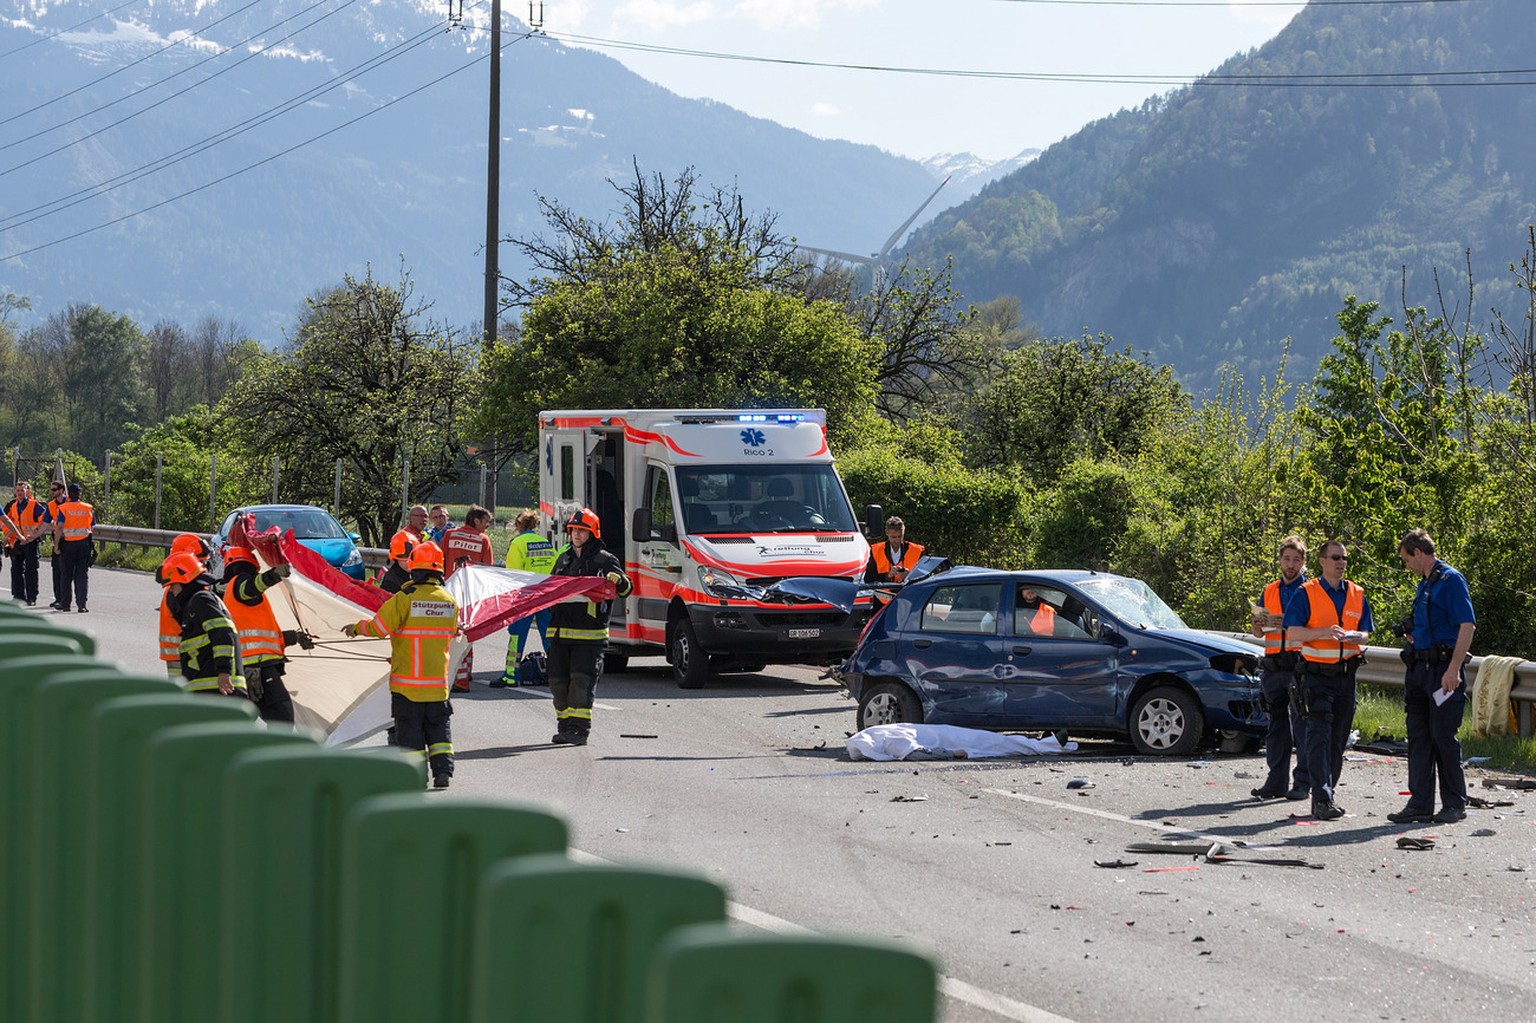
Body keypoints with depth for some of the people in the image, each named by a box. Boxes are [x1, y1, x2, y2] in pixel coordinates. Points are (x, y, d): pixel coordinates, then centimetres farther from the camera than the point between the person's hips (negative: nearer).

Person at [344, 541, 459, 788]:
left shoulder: (404, 599, -14)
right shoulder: (450, 603, 2)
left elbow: (378, 628, -14)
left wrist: (356, 628, 8)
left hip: (407, 682, -4)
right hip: (438, 681, 4)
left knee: (410, 730, 5)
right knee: (439, 727, 13)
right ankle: (443, 770, 2)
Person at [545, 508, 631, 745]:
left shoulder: (604, 560, 1)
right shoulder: (564, 559, 20)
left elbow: (626, 589, -3)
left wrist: (618, 580, -23)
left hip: (589, 632, -6)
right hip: (560, 629, 7)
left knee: (582, 680, -12)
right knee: (558, 680, 7)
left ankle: (579, 729, -10)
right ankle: (565, 727, 16)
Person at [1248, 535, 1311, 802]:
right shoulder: (1270, 591, 18)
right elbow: (1258, 631, 22)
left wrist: (1288, 624, -17)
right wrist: (1258, 626, -1)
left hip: (1300, 666, -5)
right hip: (1273, 667, 5)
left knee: (1302, 724, -6)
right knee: (1276, 723, 7)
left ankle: (1303, 782, -3)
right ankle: (1276, 781, 12)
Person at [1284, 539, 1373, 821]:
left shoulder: (1357, 595, 12)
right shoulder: (1307, 593, -2)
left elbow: (1365, 634, 14)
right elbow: (1292, 633, -7)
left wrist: (1353, 636, -10)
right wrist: (1323, 633, -22)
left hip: (1346, 675, 5)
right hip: (1317, 674, -5)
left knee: (1338, 739, 9)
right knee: (1319, 736, -12)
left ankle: (1327, 795, 19)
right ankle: (1322, 799, -17)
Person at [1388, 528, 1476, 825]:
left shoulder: (1451, 580, -10)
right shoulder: (1424, 584, 18)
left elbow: (1467, 626, -17)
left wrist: (1453, 669, -22)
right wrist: (1413, 637, 11)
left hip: (1444, 668, -9)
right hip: (1419, 667, 9)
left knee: (1442, 736, -5)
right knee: (1418, 736, 6)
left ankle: (1455, 805, 4)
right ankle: (1419, 804, 8)